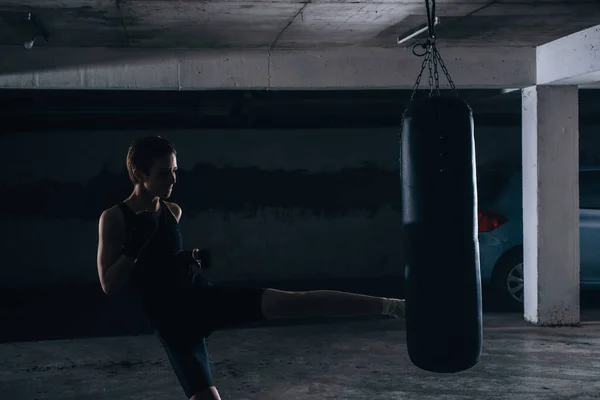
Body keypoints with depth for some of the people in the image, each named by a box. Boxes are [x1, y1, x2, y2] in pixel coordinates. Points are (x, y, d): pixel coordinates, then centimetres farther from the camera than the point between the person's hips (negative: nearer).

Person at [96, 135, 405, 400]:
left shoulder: (173, 211, 7)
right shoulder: (114, 218, -8)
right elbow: (110, 286, -13)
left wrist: (191, 258, 3)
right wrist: (137, 243, -23)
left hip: (205, 298, 3)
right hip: (173, 322, -3)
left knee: (294, 301, -15)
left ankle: (390, 306, -18)